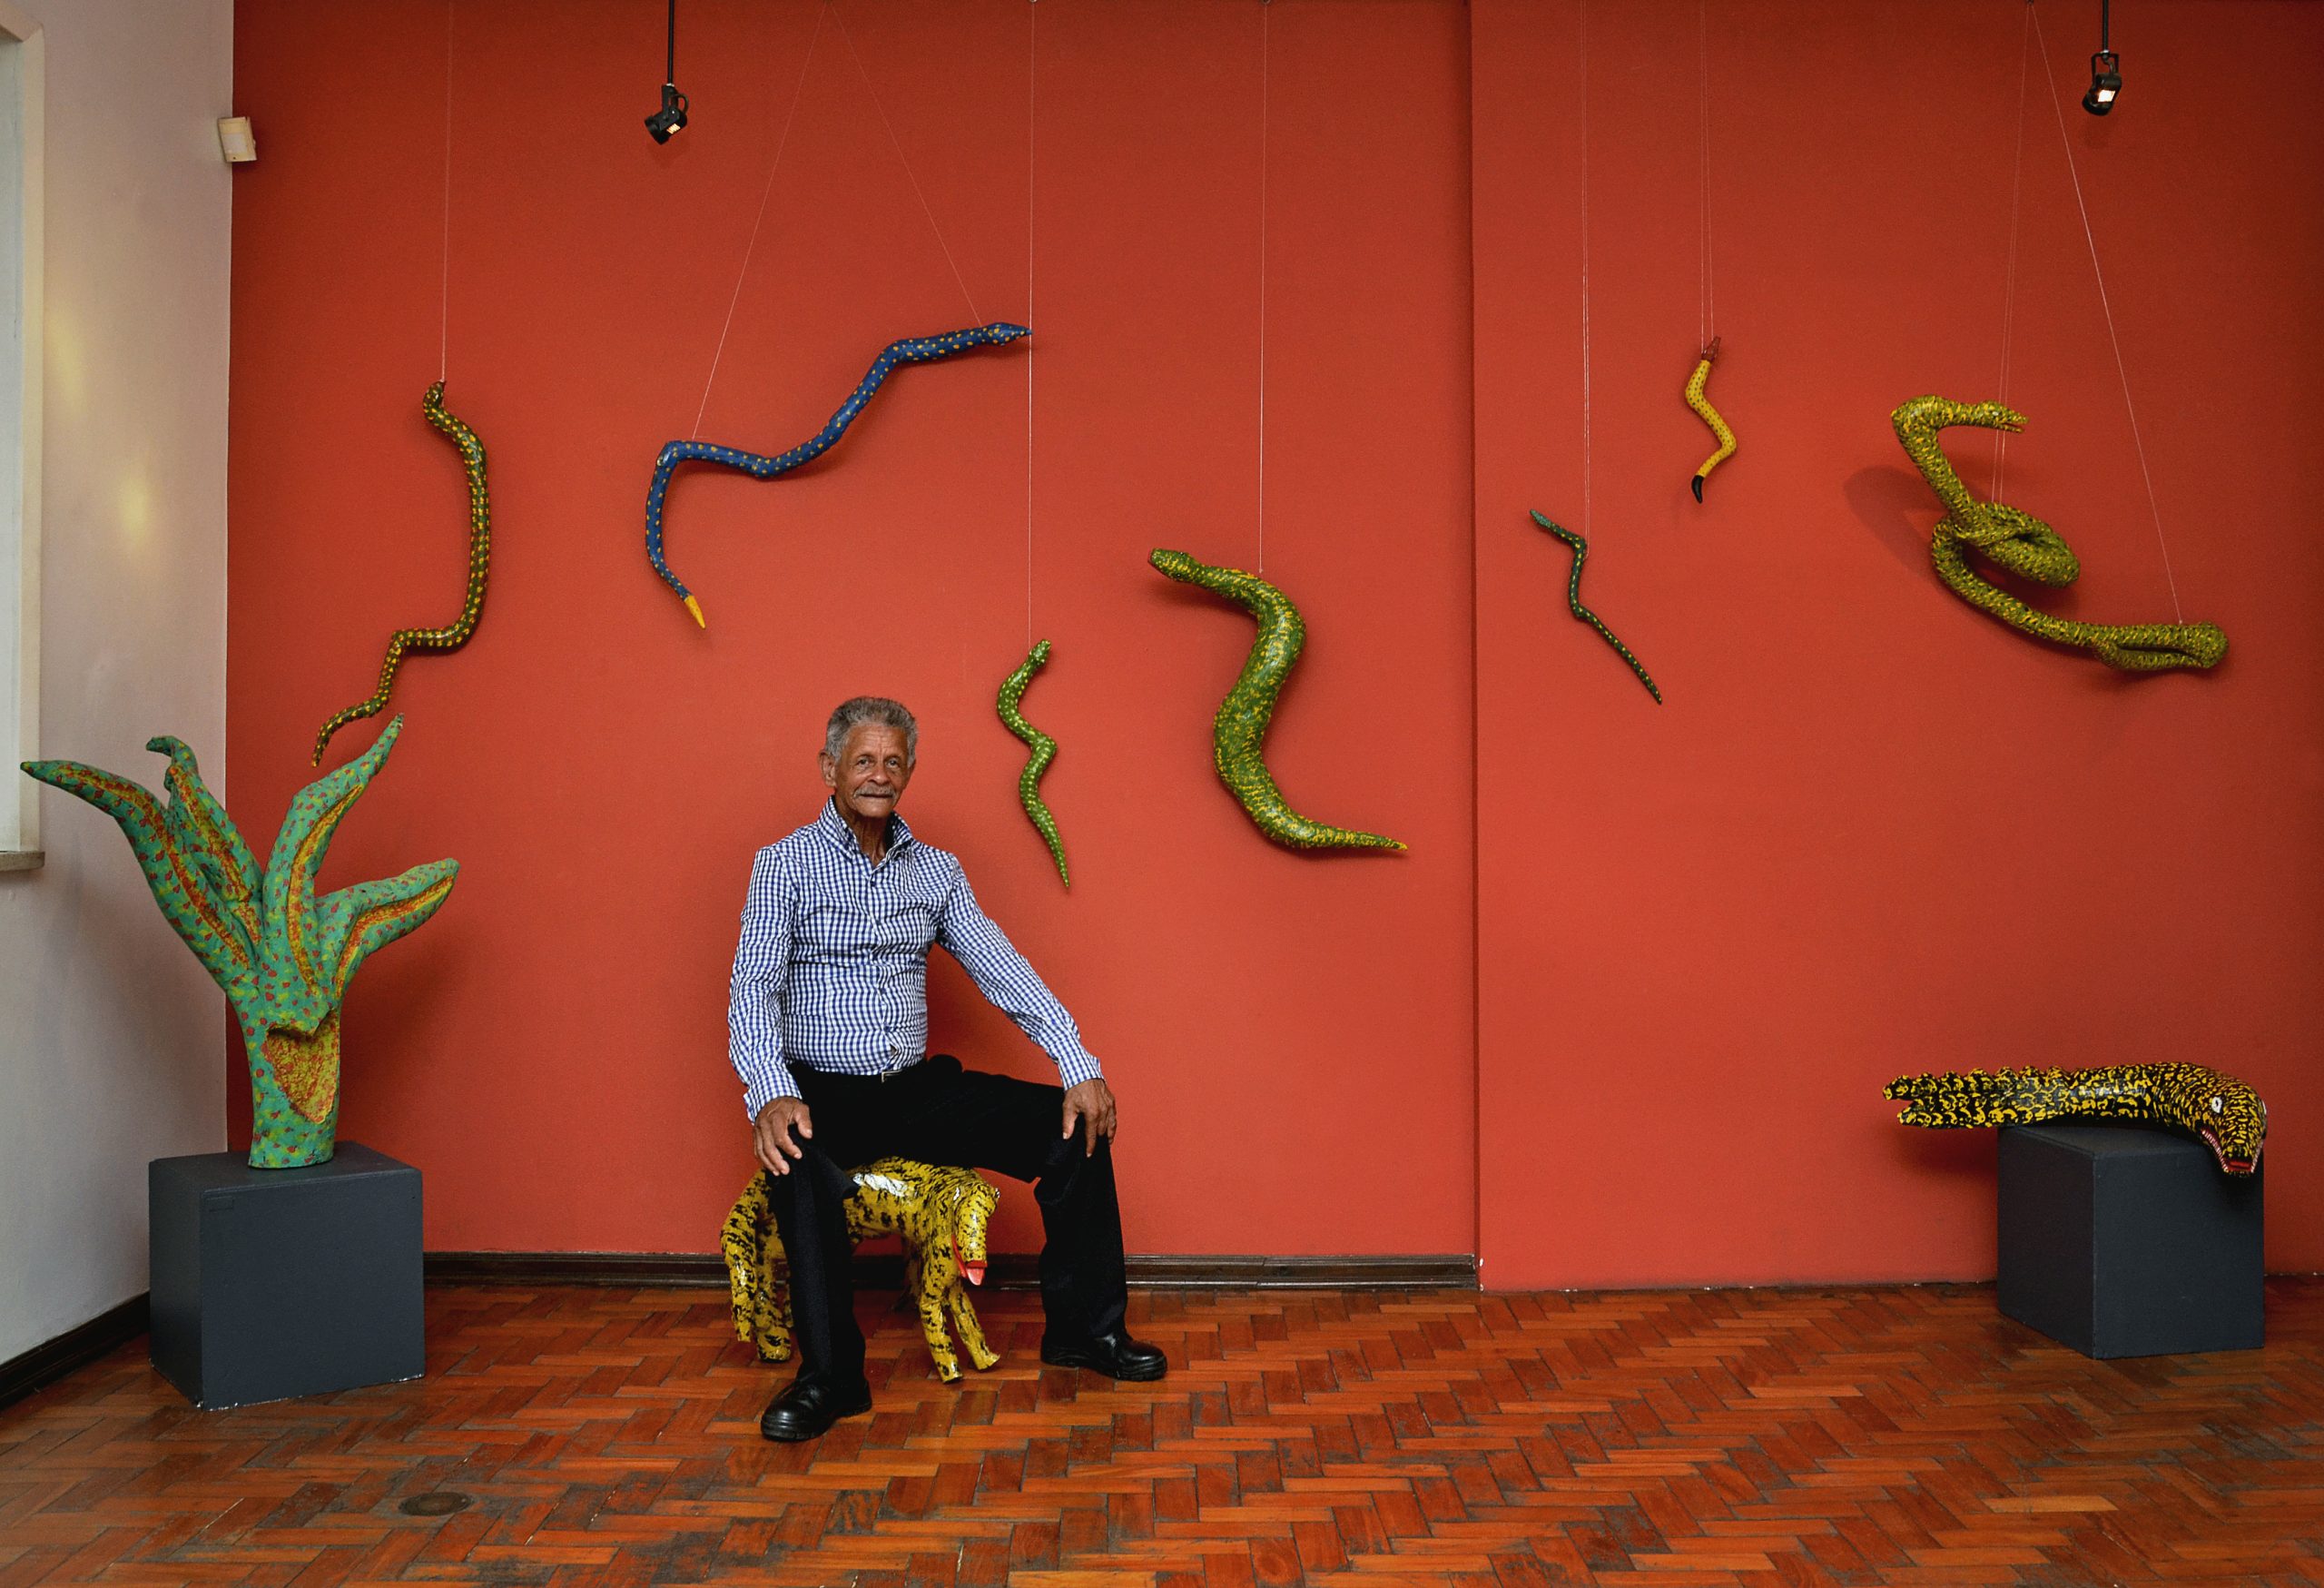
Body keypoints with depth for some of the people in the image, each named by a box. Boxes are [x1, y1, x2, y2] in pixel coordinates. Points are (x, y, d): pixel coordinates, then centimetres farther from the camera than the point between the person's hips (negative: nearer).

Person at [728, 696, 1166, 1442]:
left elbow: (1001, 968, 4)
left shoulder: (937, 870, 10)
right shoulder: (786, 863, -2)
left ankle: (1083, 1327, 2)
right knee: (800, 1161, -38)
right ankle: (828, 1375, -24)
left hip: (918, 1087, 4)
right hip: (824, 1092, -4)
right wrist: (771, 1094, -30)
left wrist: (1080, 1066, -10)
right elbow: (753, 987, -11)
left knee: (1075, 1125, -11)